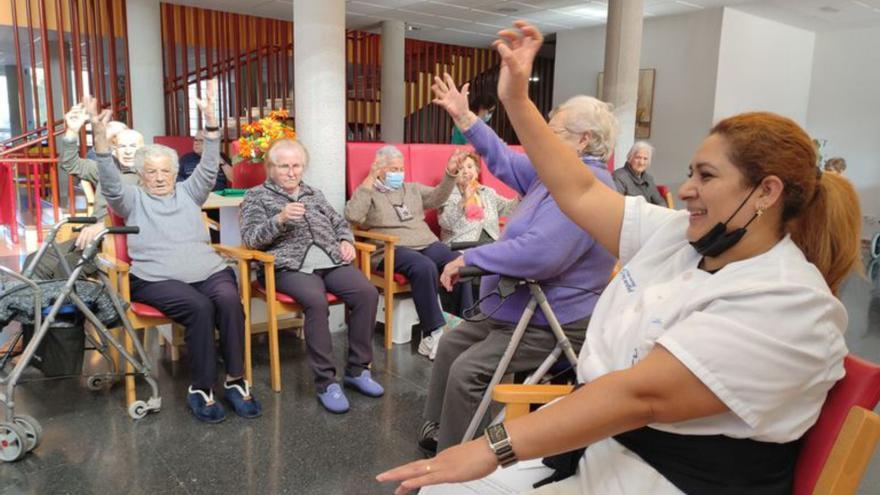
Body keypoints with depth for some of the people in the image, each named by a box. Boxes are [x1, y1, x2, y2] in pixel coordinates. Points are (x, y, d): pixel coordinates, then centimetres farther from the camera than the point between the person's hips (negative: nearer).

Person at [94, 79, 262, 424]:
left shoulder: (188, 192, 23)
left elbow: (209, 168, 9)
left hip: (209, 271, 3)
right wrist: (100, 138, -18)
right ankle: (201, 388, -21)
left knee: (228, 299, -30)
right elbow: (110, 184, -3)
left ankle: (235, 380, -22)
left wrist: (210, 119, -2)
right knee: (199, 306, -32)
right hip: (157, 279, -2)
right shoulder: (133, 199, 17)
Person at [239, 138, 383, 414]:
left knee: (367, 293, -22)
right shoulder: (256, 196, 11)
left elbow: (339, 223, 28)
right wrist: (280, 219, -18)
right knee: (316, 301, -35)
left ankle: (357, 370, -9)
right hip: (292, 266, -4)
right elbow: (250, 238, -2)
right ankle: (325, 381, -23)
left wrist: (346, 241, 6)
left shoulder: (313, 194, 26)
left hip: (331, 261, 5)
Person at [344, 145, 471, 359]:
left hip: (427, 243, 5)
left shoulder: (413, 189, 27)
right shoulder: (367, 192, 9)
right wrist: (368, 181, -9)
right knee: (425, 267, -37)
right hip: (392, 250, -5)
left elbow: (437, 198, 21)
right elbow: (352, 216, -9)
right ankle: (433, 334, -30)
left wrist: (450, 174, 9)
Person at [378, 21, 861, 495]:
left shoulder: (788, 306, -22)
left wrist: (492, 447, -29)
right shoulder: (680, 235, 4)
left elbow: (641, 395, -29)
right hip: (585, 436, 7)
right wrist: (516, 99, 2)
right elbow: (580, 193, 6)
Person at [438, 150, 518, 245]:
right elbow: (445, 223, -10)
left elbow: (509, 207, 11)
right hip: (463, 245, -4)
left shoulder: (488, 192, 21)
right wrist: (463, 201, -19)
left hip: (491, 243, 5)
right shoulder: (448, 193, 5)